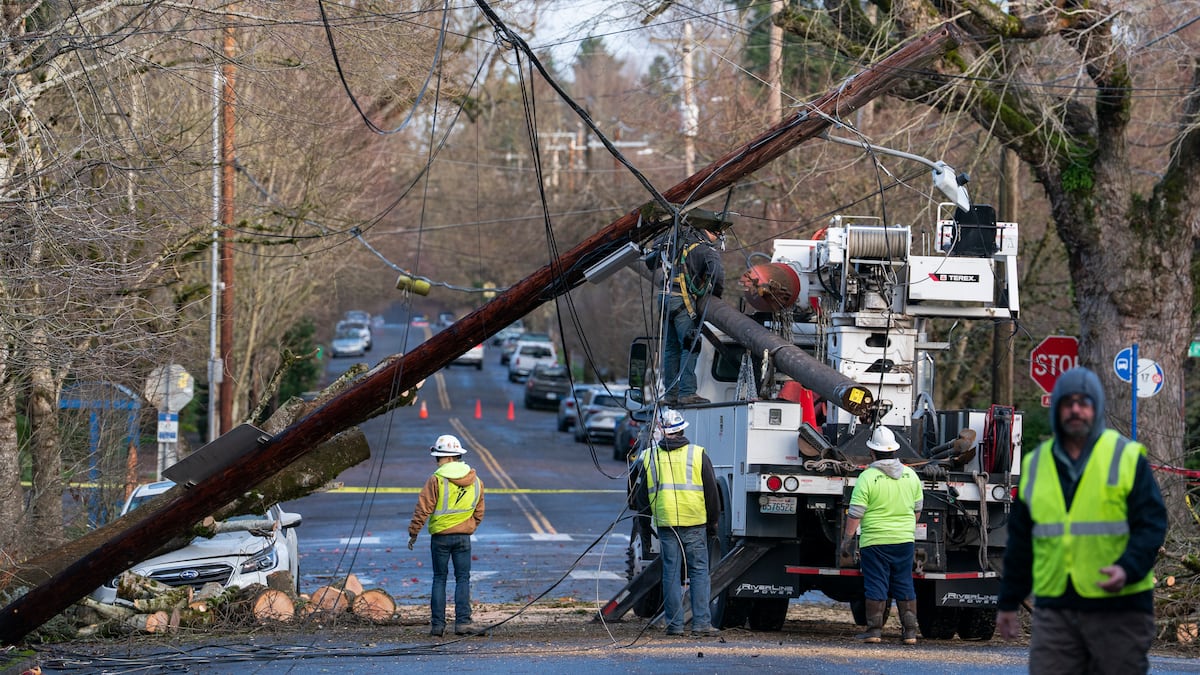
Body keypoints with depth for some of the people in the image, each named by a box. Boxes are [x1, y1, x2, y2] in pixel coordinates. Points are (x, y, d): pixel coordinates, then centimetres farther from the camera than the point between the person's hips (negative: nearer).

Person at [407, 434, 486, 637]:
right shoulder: (475, 481, 4)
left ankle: (437, 624, 4)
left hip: (440, 536, -3)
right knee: (463, 579, 6)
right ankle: (462, 622, -3)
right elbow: (479, 513, 13)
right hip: (464, 537, 3)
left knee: (439, 579, 6)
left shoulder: (436, 480, -12)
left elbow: (423, 509, -10)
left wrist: (414, 532, 0)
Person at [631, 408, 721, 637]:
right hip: (695, 523, -2)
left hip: (665, 523, 2)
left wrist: (646, 511, 27)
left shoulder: (649, 457, 3)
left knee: (671, 573, 6)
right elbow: (711, 492, 3)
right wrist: (712, 523, 13)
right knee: (699, 571, 3)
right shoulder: (698, 455, -2)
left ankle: (674, 625, 4)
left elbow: (641, 499, 8)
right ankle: (701, 623, -3)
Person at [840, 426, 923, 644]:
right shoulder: (910, 475, 6)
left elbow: (855, 514, -11)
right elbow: (917, 509, 16)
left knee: (876, 586, 1)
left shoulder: (868, 477, -11)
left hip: (875, 542, -4)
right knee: (905, 586, 9)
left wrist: (847, 539, -2)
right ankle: (910, 631, 8)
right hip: (904, 540, 4)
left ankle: (874, 629, 1)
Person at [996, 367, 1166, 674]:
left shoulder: (1128, 458, 1)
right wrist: (1008, 602, 19)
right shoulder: (1035, 464, 13)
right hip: (1054, 608, 3)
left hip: (1119, 607, -3)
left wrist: (1128, 568, -23)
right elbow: (1020, 541, 19)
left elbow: (1151, 525, -5)